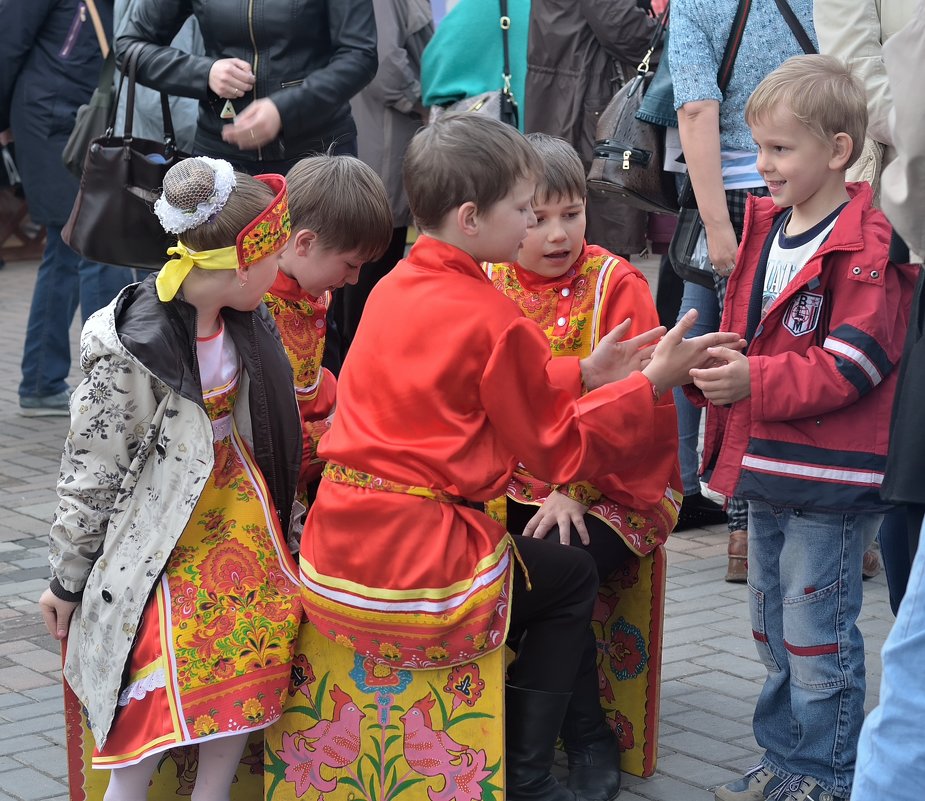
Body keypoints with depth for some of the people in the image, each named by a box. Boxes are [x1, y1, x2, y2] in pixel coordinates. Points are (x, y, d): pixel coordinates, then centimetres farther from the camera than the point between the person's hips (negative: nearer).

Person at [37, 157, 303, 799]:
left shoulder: (245, 323, -1)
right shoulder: (130, 350, -23)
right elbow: (89, 470, -14)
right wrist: (67, 580, -6)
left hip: (243, 523, 7)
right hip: (167, 548, -7)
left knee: (241, 693, 6)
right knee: (152, 720, -8)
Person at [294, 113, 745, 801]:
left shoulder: (393, 287, 9)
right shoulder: (492, 319, -14)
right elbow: (558, 450, -3)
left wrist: (582, 374, 18)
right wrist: (653, 382, 3)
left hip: (336, 555, 8)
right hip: (419, 564, -8)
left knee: (529, 563, 32)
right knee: (572, 577, 19)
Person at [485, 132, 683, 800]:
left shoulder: (616, 283, -6)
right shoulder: (487, 283, 7)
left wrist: (576, 489, -22)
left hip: (612, 488, -4)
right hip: (510, 482, 4)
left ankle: (591, 744, -6)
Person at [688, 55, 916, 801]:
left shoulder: (868, 245, -16)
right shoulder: (764, 230, 10)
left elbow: (853, 363, -22)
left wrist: (755, 382, -28)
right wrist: (714, 365, 0)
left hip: (830, 479, -9)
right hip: (767, 467, 9)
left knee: (818, 634, -1)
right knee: (774, 625, 18)